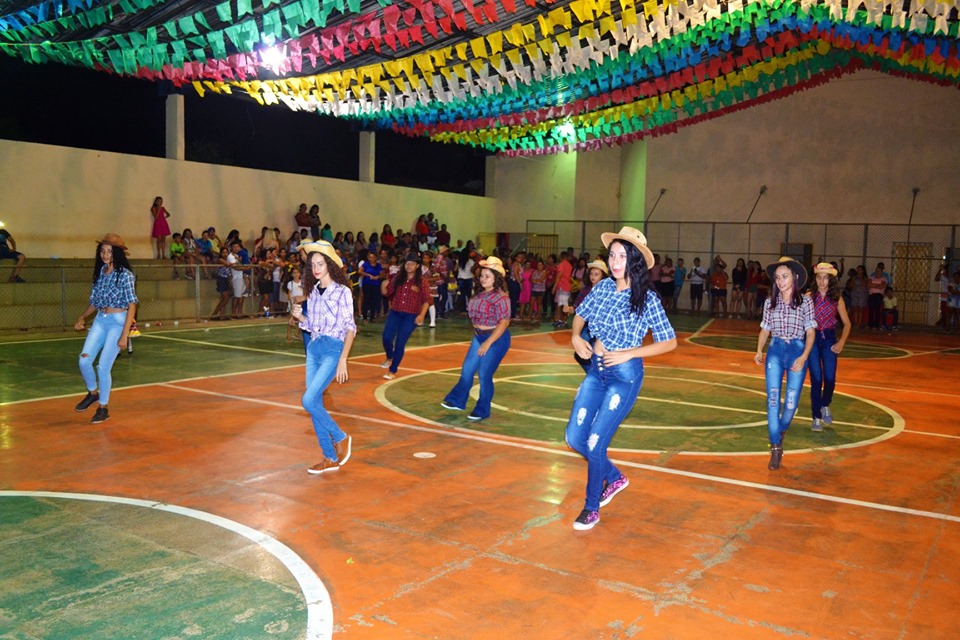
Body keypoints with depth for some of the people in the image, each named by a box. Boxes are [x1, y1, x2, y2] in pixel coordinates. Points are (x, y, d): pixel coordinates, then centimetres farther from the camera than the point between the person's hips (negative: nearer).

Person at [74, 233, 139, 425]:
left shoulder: (125, 275, -10)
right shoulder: (99, 273, 8)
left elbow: (132, 306, -11)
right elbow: (95, 302, 18)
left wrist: (124, 334, -16)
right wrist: (82, 317, 1)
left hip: (118, 321, -6)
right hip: (100, 320, 6)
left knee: (103, 366, -6)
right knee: (84, 360, -3)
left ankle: (103, 408, 11)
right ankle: (92, 393, 25)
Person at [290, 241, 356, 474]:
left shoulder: (342, 291, -6)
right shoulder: (313, 292, 11)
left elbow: (350, 327, -9)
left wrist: (343, 359, -15)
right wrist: (300, 316, -4)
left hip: (333, 350, -7)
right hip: (313, 349, 7)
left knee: (309, 401, -17)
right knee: (315, 404, 5)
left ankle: (341, 438, 5)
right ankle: (330, 458, 15)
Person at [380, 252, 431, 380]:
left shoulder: (421, 281, -5)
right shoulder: (398, 277, 3)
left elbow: (427, 300, -4)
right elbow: (388, 292, 6)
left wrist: (422, 314, -15)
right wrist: (384, 287, -15)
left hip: (411, 316, -3)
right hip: (395, 313, 3)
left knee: (400, 343, -2)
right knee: (386, 338, -8)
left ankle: (392, 371, 14)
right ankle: (389, 358, 27)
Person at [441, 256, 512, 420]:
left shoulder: (501, 297, -18)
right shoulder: (481, 294, 8)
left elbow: (504, 322, -23)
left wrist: (488, 342, -25)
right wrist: (478, 336, 10)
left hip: (495, 339, -8)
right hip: (479, 336, 8)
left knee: (484, 375, -1)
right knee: (467, 370, 11)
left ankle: (482, 411, 14)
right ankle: (457, 401, 26)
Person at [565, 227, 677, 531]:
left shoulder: (647, 298, -13)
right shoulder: (603, 287, 1)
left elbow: (670, 342, -10)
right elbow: (580, 314, 18)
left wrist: (628, 354, -18)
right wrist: (575, 336, -3)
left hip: (625, 375, -6)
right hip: (596, 370, 6)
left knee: (594, 444, -5)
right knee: (574, 438, 7)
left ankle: (591, 508, 19)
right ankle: (615, 477, 34)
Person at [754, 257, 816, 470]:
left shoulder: (805, 301, -1)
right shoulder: (770, 302, 6)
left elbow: (810, 332, -1)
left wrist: (804, 357, -13)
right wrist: (759, 351, -4)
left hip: (797, 352, -1)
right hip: (775, 351, 2)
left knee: (791, 402, 0)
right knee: (772, 400, -5)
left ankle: (780, 430, 32)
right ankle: (776, 448, 3)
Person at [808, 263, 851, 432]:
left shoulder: (837, 299, 2)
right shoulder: (809, 297, -3)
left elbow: (846, 323, 8)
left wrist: (841, 342, -4)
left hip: (829, 339, 1)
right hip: (812, 339, -1)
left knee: (830, 379, -3)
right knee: (816, 379, -3)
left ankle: (825, 406, 29)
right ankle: (817, 417, 9)